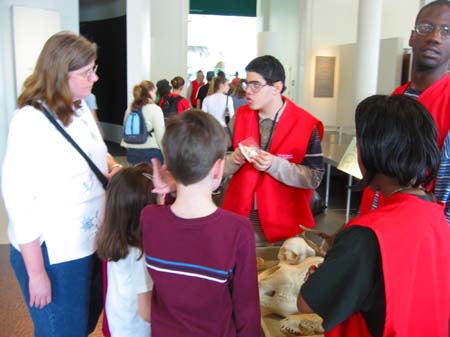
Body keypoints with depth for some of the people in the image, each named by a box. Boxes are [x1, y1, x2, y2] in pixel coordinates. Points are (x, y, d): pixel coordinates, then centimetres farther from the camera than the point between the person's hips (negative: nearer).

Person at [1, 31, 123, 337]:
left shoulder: (81, 109, 4)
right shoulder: (30, 121, -20)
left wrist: (113, 166, -3)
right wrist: (36, 273, -18)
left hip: (91, 244, 7)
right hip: (51, 254, -7)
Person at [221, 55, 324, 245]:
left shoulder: (305, 125, -10)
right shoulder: (240, 117, 2)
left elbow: (314, 178, -13)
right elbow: (222, 167, 6)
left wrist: (274, 164, -24)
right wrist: (234, 160, -17)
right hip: (239, 216, 3)